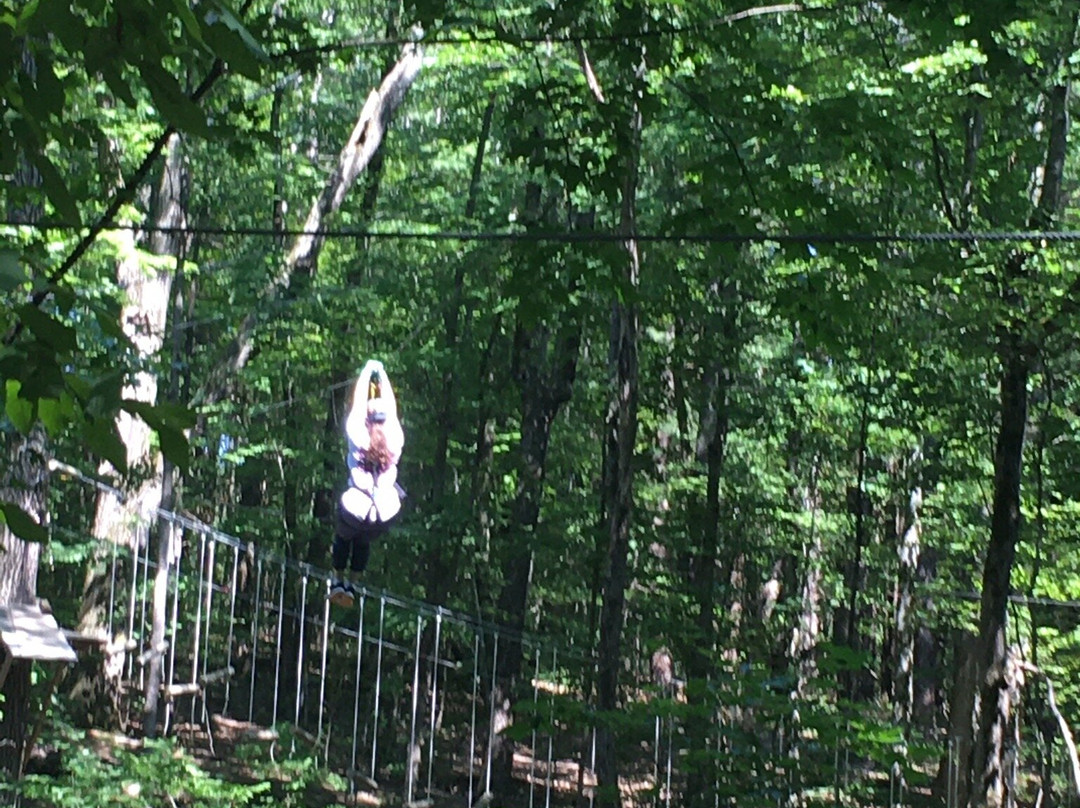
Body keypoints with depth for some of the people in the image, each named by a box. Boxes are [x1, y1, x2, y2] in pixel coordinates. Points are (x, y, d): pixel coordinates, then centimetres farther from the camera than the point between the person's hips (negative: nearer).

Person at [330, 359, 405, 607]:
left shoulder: (358, 437, -9)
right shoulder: (396, 439, -4)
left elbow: (357, 405, 3)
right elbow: (392, 408, 9)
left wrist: (367, 373, 15)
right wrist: (382, 374, 20)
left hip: (355, 509, -2)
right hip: (385, 513, 2)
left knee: (343, 536, 29)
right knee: (364, 541, 29)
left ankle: (338, 579, 26)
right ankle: (351, 583, 24)